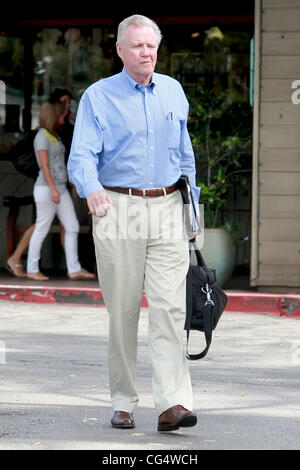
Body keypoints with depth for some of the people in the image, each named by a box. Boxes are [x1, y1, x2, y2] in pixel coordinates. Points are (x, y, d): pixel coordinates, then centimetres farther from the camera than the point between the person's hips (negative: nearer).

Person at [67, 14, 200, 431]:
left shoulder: (173, 92, 12)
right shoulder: (98, 97, 0)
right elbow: (81, 156, -11)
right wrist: (92, 189, -32)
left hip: (167, 210, 2)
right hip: (118, 211, -2)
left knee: (170, 307, -9)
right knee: (122, 311, 2)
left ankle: (173, 403, -15)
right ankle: (123, 404, 13)